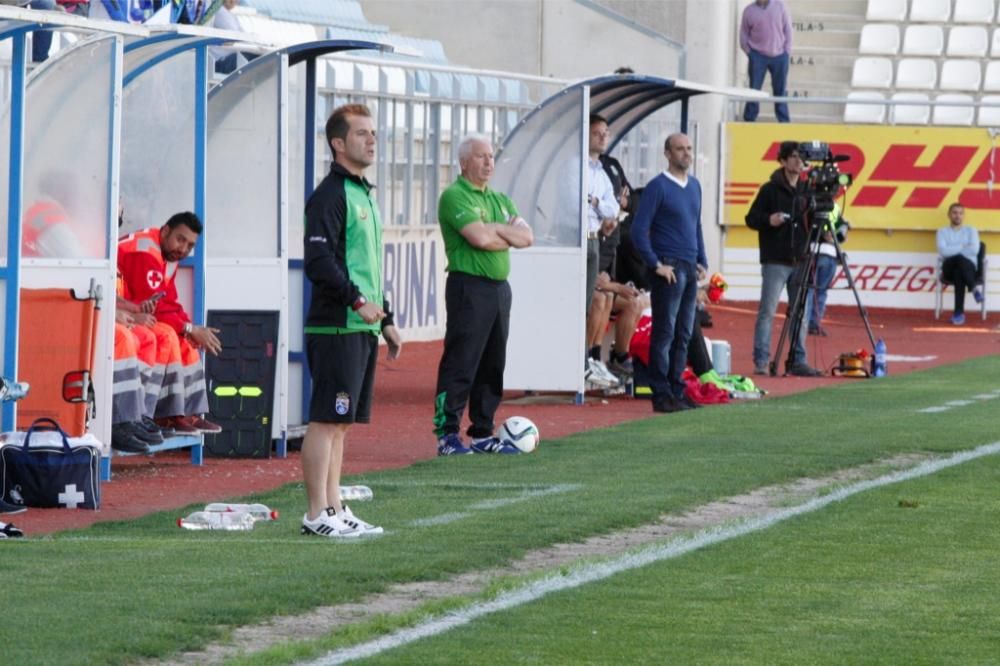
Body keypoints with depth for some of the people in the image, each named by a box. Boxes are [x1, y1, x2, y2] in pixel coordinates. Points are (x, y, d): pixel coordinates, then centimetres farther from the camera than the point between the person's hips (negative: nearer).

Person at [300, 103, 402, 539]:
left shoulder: (365, 194, 20)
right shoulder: (329, 195, -11)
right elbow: (318, 261, -20)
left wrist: (385, 320, 24)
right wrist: (357, 301, -24)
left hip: (363, 326, 10)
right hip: (336, 327, -10)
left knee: (342, 422, 11)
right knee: (326, 421, -8)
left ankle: (334, 509, 14)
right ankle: (317, 515, -7)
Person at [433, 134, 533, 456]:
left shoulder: (500, 199, 19)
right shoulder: (455, 196, -6)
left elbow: (526, 236, 7)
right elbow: (479, 238, -19)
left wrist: (496, 229, -9)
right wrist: (509, 234, -2)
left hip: (499, 287, 8)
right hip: (469, 286, -8)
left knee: (493, 366, 10)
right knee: (460, 364, -8)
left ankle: (482, 433, 17)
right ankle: (447, 435, -6)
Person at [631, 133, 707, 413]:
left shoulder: (694, 186, 14)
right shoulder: (657, 187, -8)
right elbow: (639, 231, -11)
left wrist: (702, 262, 14)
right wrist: (656, 265, -13)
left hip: (690, 269, 7)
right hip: (669, 269, -7)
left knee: (683, 334, 10)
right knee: (664, 333, -5)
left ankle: (677, 391, 15)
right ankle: (662, 395, -4)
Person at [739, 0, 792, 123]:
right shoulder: (749, 10, 0)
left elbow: (787, 29, 4)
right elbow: (743, 34, 6)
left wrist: (787, 50, -1)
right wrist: (749, 52, -2)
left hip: (779, 56, 1)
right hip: (758, 56, -1)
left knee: (780, 90, 7)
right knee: (754, 89, -1)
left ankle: (784, 121, 13)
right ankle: (749, 120, 6)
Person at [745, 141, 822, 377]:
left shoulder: (807, 190, 11)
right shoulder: (770, 189, -1)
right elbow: (751, 219, -1)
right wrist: (768, 220, -19)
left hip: (800, 261, 5)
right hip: (776, 262, -5)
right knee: (767, 311, -5)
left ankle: (798, 361, 9)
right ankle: (761, 362, -3)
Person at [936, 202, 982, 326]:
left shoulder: (971, 231, 16)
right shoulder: (942, 232, 15)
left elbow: (974, 250, -4)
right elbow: (942, 251, -5)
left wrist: (952, 250, -4)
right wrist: (962, 247, -6)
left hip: (968, 266, 0)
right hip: (949, 268, 0)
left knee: (959, 271, -39)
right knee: (959, 259, -38)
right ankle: (973, 288, -46)